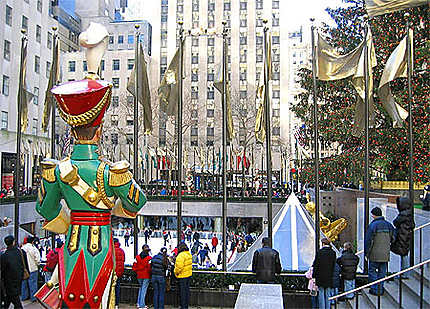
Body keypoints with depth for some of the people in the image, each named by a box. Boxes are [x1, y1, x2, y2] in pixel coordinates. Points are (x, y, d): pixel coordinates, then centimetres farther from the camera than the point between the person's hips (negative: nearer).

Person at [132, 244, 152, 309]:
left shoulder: (137, 257, -1)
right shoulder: (149, 258, -14)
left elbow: (134, 267, 1)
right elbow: (149, 267, -15)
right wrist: (150, 273, 4)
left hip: (139, 275, 4)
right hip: (146, 276, -4)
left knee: (141, 288, 20)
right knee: (144, 289, 1)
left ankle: (139, 303, 22)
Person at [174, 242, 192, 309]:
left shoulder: (181, 255, -20)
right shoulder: (189, 254, 8)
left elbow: (179, 267, -23)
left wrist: (176, 272, -8)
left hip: (182, 276, -9)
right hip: (189, 274, 9)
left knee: (182, 292, 0)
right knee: (187, 290, 15)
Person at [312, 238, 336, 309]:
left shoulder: (319, 252, -10)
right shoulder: (333, 252, 0)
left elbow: (316, 264, -7)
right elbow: (333, 265, 4)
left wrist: (314, 275, -1)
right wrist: (331, 275, 12)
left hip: (320, 276, -3)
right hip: (329, 276, 3)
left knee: (321, 293, 4)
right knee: (328, 294, 11)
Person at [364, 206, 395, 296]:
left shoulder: (372, 225, -13)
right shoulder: (388, 225, 4)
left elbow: (368, 240, -11)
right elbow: (393, 238, 11)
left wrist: (366, 252, -3)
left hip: (375, 254, -5)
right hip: (385, 254, 5)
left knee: (372, 271, 6)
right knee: (382, 272, 13)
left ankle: (374, 289, 7)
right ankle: (380, 289, 16)